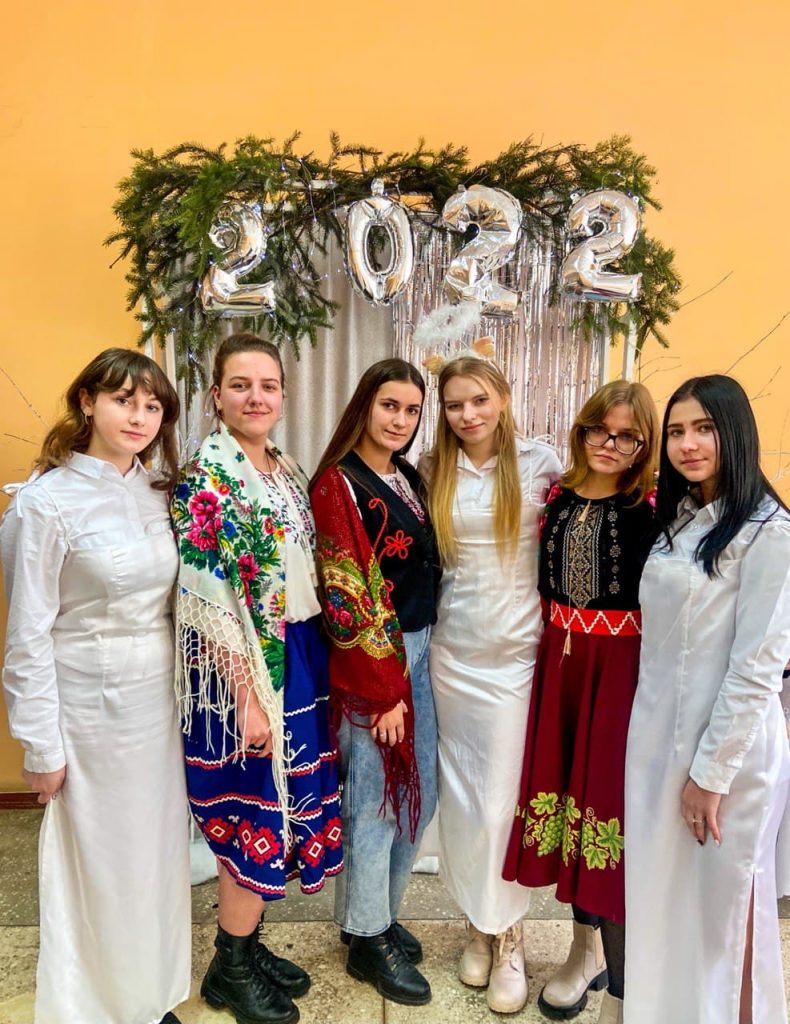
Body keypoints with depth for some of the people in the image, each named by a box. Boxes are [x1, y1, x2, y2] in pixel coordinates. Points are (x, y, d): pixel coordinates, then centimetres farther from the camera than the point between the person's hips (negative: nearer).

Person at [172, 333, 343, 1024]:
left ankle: (248, 946, 38)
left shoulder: (288, 470, 9)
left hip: (299, 661, 8)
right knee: (255, 819, 5)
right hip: (244, 670, -8)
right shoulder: (205, 478, -14)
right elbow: (207, 603, -18)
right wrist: (247, 696, -18)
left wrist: (314, 667, 12)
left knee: (285, 808, 17)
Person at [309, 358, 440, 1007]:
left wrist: (421, 658, 7)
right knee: (376, 801, 6)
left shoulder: (409, 479, 10)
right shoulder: (339, 483, -13)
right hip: (371, 661, -8)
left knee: (419, 795, 17)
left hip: (421, 650, 8)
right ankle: (368, 939, 28)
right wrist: (384, 691, -15)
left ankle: (382, 913, 38)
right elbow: (349, 597, -16)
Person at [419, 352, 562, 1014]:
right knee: (461, 794, 12)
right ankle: (480, 924, 32)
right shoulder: (433, 471, 4)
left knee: (504, 794, 3)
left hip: (519, 650, -2)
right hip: (453, 651, 3)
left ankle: (507, 935, 25)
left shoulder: (539, 462, -4)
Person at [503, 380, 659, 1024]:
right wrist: (555, 649, 7)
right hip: (560, 662, 5)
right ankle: (585, 950, 36)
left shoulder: (653, 507, -9)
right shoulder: (560, 497, 6)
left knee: (613, 806, 2)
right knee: (566, 793, 13)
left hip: (622, 670, -5)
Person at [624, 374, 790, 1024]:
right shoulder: (677, 520, 8)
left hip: (728, 748, -7)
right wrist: (662, 744, 10)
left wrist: (712, 770, -14)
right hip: (657, 736, 7)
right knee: (661, 896, 19)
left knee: (720, 905, 12)